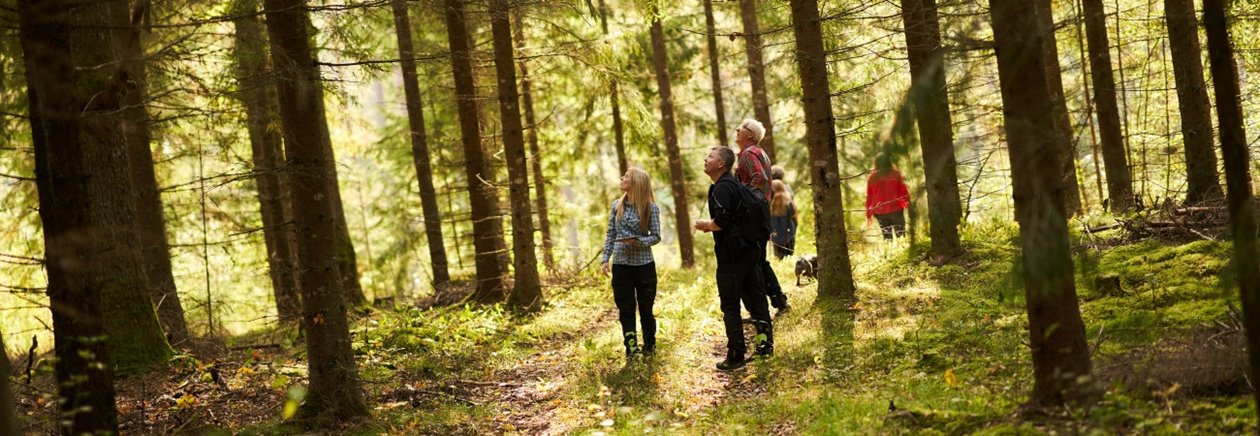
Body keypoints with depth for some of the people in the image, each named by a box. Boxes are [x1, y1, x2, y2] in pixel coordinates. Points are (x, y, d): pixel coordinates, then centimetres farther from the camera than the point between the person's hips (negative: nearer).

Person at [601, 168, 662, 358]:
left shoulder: (650, 207, -6)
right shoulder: (616, 205, 4)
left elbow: (656, 237, -4)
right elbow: (610, 234, 7)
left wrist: (637, 241, -20)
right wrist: (605, 259, 1)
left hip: (644, 264, -3)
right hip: (620, 264, 3)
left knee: (645, 308, 7)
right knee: (625, 308, 4)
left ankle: (650, 345, 25)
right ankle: (631, 348, 11)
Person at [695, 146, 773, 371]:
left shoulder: (722, 187, -15)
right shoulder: (734, 183, 16)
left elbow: (721, 222, -25)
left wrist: (705, 225, -6)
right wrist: (711, 225, 16)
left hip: (731, 253, -10)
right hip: (750, 249, 10)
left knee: (730, 305, -3)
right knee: (755, 298, 14)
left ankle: (736, 356, 1)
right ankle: (766, 344, 21)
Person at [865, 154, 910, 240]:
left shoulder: (871, 177, -1)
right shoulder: (895, 174, -5)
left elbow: (869, 196, 3)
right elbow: (903, 190, -1)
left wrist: (868, 214, 10)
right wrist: (907, 202, 14)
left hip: (880, 212, 2)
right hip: (895, 209, -2)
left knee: (887, 237, 10)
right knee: (900, 235, 6)